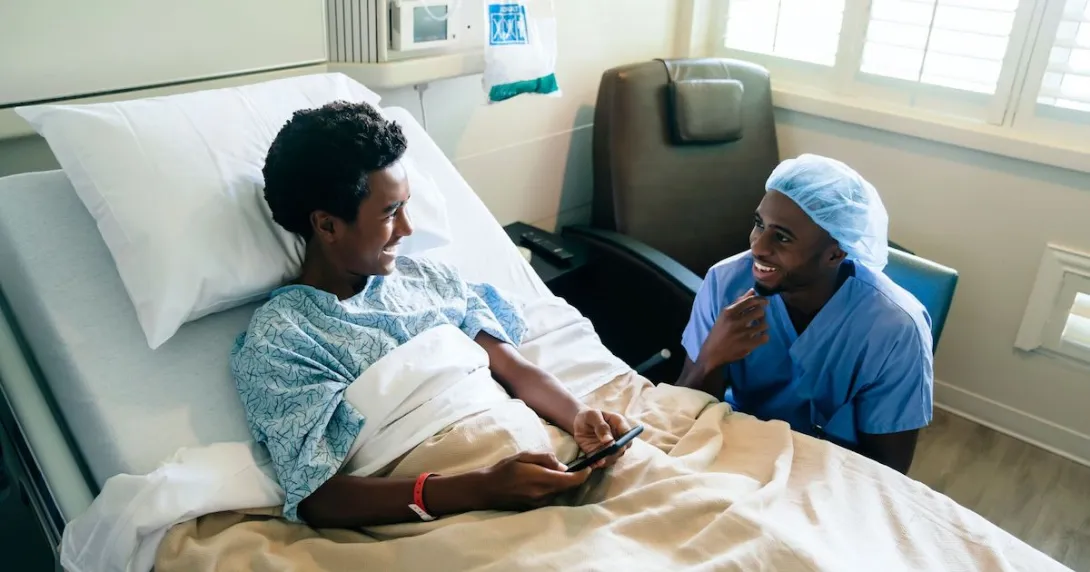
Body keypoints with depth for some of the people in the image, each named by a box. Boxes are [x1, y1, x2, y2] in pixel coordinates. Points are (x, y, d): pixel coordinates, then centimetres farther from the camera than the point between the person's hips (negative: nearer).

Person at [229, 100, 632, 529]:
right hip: (443, 517, -5)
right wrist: (482, 489, -25)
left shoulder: (432, 278, 14)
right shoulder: (276, 338, -5)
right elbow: (316, 499, -13)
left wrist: (577, 417, -15)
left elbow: (517, 370, 8)